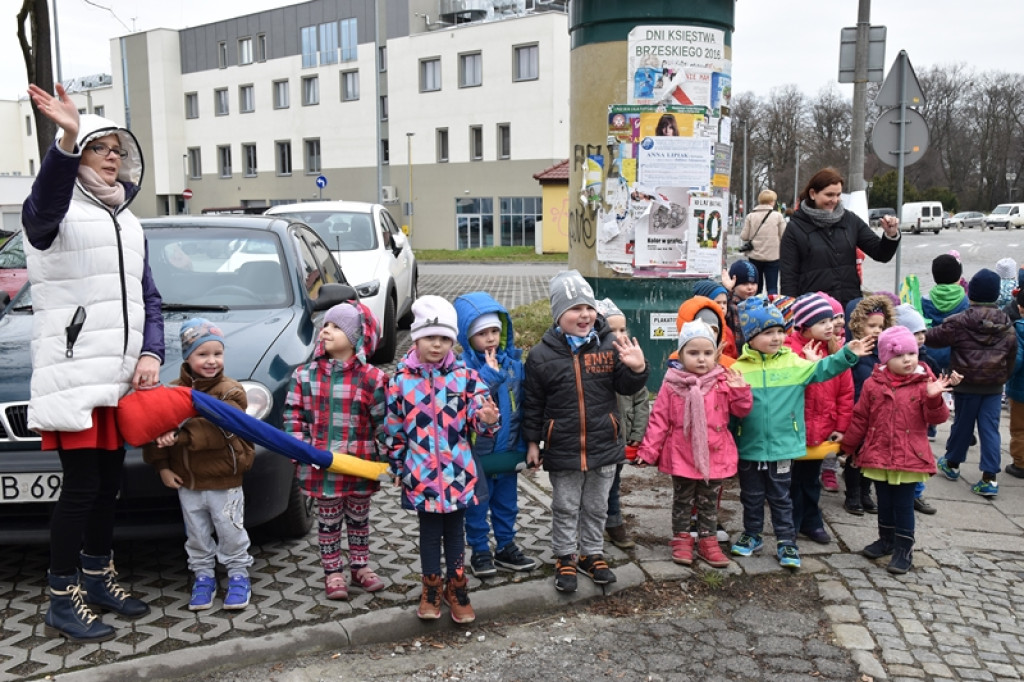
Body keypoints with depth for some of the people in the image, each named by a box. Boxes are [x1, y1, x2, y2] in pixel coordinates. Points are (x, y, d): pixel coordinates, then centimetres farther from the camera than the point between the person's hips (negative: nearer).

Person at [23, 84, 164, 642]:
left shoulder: (128, 226, 18)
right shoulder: (58, 215, -4)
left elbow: (148, 300, 16)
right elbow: (46, 203, -31)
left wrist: (150, 354, 0)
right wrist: (67, 139, -48)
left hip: (120, 379, 7)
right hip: (71, 378, -7)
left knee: (109, 484, 15)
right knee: (81, 487, -4)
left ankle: (98, 578, 30)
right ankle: (62, 602, 8)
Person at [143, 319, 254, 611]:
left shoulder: (231, 391, -12)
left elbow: (218, 429, -25)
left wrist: (180, 435, -33)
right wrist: (161, 465, -5)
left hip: (224, 483, -3)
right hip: (187, 483, 3)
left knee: (231, 532, 8)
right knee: (197, 535, 15)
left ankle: (238, 573, 23)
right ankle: (203, 575, 29)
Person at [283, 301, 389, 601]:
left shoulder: (371, 378, -10)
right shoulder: (305, 375, -2)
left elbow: (384, 422, -6)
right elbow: (293, 416, 1)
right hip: (321, 466, 1)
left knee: (359, 519, 18)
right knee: (328, 522, 13)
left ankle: (360, 566, 35)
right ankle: (333, 573, 27)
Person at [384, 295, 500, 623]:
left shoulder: (465, 377, -4)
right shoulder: (401, 379, -3)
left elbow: (478, 419, -8)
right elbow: (394, 429, 4)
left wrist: (488, 419, -31)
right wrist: (399, 467, 4)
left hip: (458, 473, 0)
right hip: (422, 474, 0)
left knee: (455, 531, 14)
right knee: (429, 532, 14)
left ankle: (456, 588, 30)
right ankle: (431, 588, 31)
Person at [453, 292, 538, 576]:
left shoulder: (514, 361, 1)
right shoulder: (464, 367, -16)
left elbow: (522, 403, 9)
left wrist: (525, 445, 8)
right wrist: (490, 373, -30)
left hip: (508, 447, 5)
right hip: (477, 451, -5)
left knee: (507, 500, 18)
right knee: (477, 503, 10)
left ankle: (506, 546, 34)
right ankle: (480, 550, 26)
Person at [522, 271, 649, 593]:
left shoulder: (610, 345, -5)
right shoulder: (541, 355, -9)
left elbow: (627, 387, 1)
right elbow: (533, 403, -1)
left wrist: (637, 369, -20)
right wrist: (532, 442, 1)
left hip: (604, 446, 2)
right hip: (562, 450, -2)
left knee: (596, 507, 18)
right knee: (565, 508, 13)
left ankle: (592, 555, 35)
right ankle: (565, 558, 30)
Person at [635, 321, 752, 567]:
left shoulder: (723, 382, -3)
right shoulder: (672, 384, -8)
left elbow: (741, 411, 1)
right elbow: (659, 420, -6)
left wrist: (740, 391, -17)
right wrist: (648, 451, -8)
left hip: (714, 457, 2)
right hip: (681, 457, -1)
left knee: (709, 503, 14)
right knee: (682, 501, 12)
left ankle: (708, 541, 26)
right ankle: (681, 540, 25)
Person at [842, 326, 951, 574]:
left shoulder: (923, 384, -4)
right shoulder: (873, 384, -1)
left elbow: (937, 418, -8)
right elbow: (860, 419, 5)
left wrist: (933, 397, -26)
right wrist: (847, 446, 8)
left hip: (909, 458, -2)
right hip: (878, 455, 2)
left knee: (904, 504, 3)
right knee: (884, 502, 15)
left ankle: (904, 548, 15)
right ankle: (886, 540, 32)